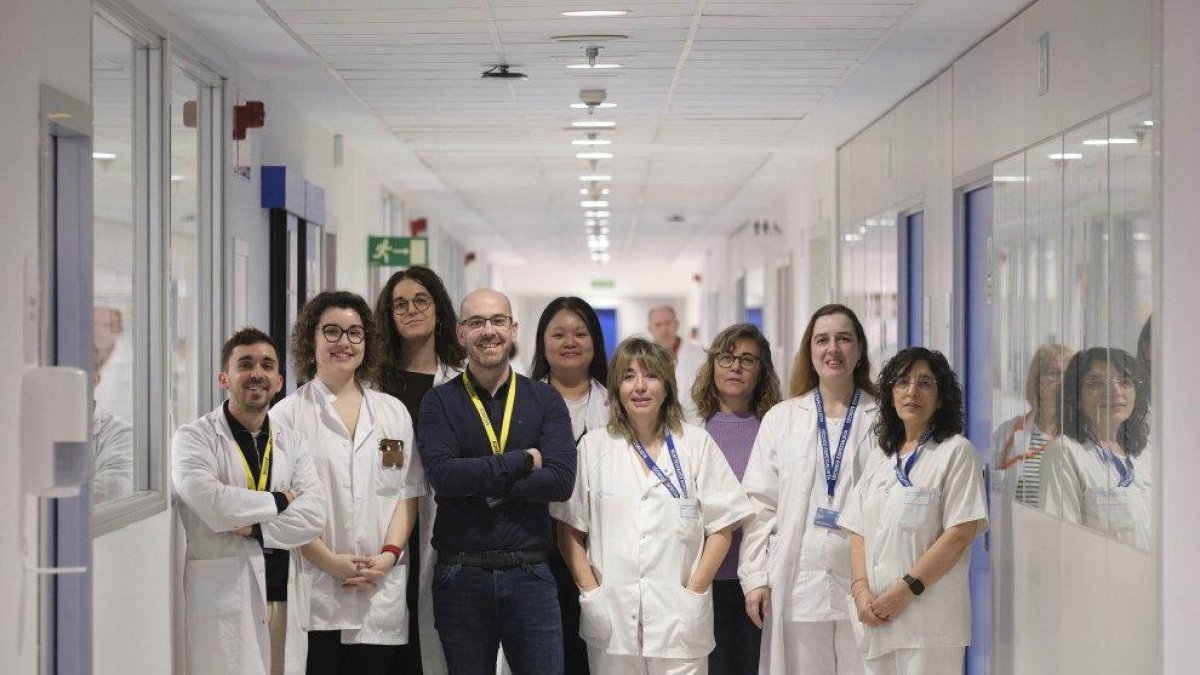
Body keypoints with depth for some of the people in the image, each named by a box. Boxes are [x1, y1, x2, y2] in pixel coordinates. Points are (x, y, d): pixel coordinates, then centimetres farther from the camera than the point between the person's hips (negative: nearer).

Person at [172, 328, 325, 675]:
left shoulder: (290, 441, 13)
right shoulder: (195, 437, -1)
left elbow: (314, 515, 1)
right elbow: (210, 503, -18)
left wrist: (256, 527, -13)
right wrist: (278, 501, -4)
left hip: (283, 592, 5)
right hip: (223, 595, -5)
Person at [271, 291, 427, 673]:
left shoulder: (393, 413, 15)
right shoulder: (288, 415, 2)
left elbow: (407, 494, 10)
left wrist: (388, 555, -5)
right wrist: (329, 561, -12)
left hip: (380, 591, 3)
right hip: (314, 588, -3)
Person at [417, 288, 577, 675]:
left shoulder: (545, 400, 5)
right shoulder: (439, 403, 2)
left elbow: (561, 480, -9)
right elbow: (442, 475, -15)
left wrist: (481, 482, -12)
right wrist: (523, 460, -12)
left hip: (530, 574, 0)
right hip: (460, 576, 0)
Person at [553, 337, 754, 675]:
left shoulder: (697, 444, 6)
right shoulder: (593, 446, 8)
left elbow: (721, 527, 3)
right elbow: (569, 530, 7)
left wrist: (694, 593, -5)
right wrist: (591, 593, -3)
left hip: (679, 619, -1)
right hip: (611, 620, 1)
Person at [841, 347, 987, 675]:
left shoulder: (956, 452, -1)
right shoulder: (880, 457, 18)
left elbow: (961, 534, -11)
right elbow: (858, 531, 13)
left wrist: (906, 589, -14)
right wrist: (860, 588, -4)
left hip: (930, 619, -5)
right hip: (877, 618, 6)